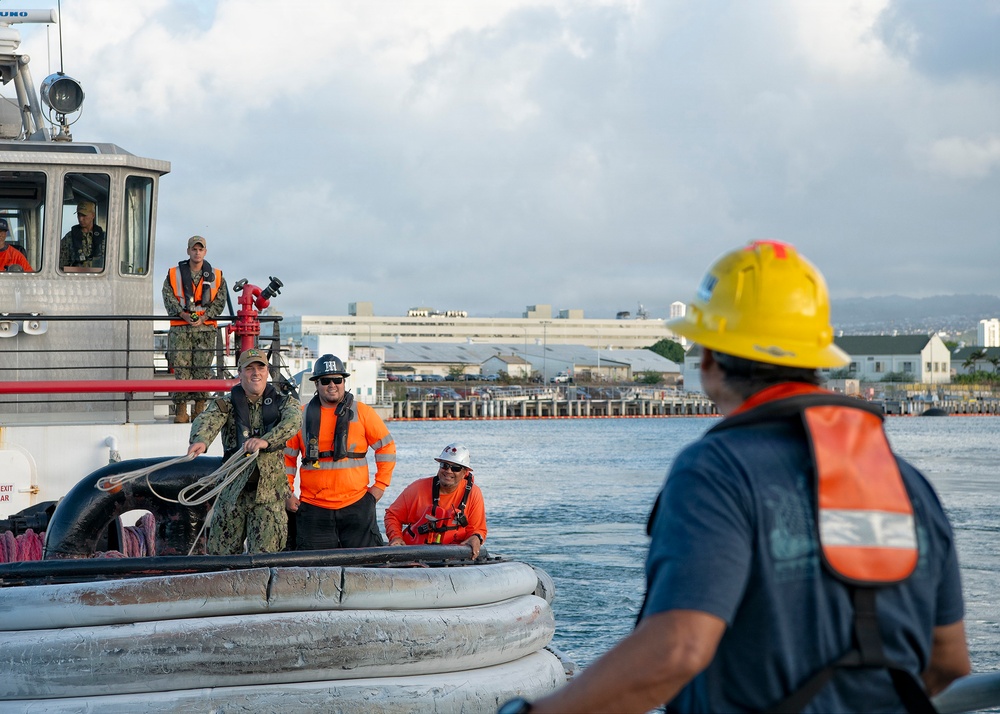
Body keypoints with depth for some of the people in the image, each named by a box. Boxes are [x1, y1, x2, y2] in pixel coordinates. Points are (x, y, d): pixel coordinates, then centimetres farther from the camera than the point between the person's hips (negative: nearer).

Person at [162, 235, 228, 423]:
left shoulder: (216, 276, 11)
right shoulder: (174, 274, 9)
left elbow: (220, 301, 6)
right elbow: (168, 298, 2)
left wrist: (203, 317, -8)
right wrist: (183, 314, -12)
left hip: (205, 328, 1)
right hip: (180, 328, -1)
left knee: (203, 369, -2)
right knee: (181, 368, -7)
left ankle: (200, 408, 3)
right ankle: (181, 409, -5)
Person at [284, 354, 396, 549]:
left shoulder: (362, 412, 4)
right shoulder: (302, 416, 7)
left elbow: (386, 447, 9)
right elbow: (286, 455, 13)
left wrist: (380, 485, 3)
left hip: (356, 505, -1)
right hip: (313, 508, 1)